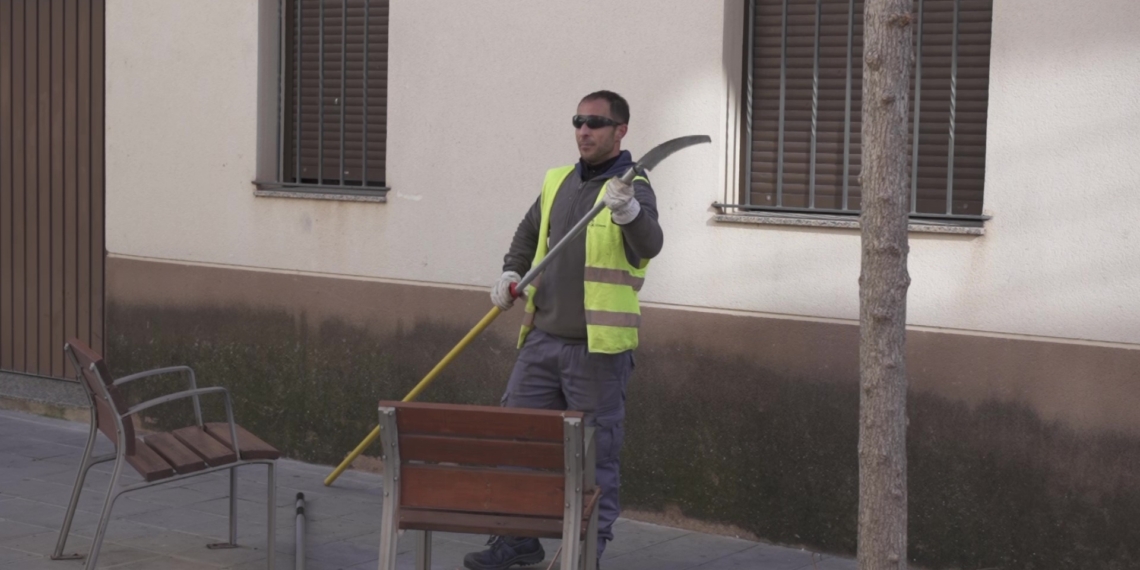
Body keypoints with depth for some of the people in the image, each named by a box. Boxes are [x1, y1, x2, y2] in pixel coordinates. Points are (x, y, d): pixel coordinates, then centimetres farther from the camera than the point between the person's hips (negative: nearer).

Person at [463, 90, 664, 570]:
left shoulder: (633, 188, -9)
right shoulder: (557, 182, 12)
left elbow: (648, 246, -29)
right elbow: (529, 234, 28)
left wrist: (628, 211, -50)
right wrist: (511, 273, 9)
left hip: (598, 348, -7)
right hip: (543, 338, 7)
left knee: (596, 451, 1)